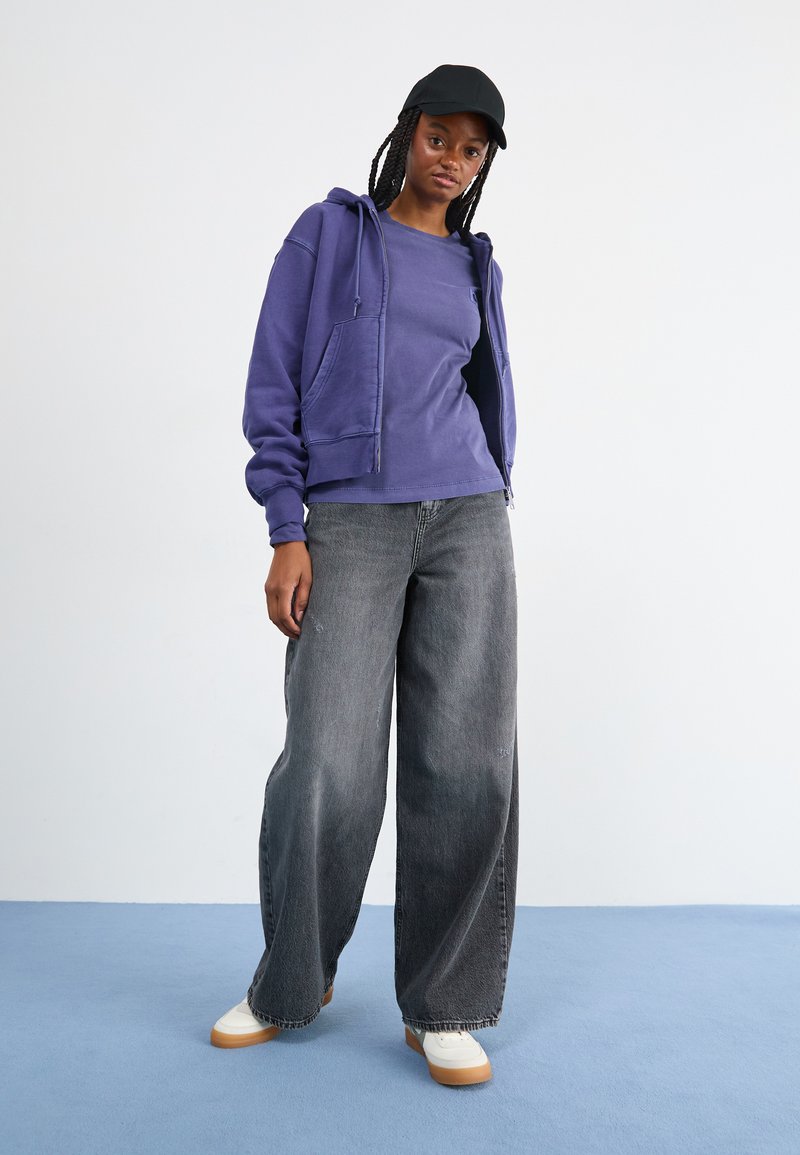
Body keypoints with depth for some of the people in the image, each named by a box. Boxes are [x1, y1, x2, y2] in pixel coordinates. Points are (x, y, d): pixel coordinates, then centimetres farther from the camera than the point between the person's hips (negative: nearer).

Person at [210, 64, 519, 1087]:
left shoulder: (475, 267, 19)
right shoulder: (327, 235, 8)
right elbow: (274, 386, 1)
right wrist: (287, 533, -8)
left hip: (467, 520, 3)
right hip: (350, 525, -3)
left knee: (467, 763, -6)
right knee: (328, 772, -9)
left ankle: (442, 1009, 9)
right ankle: (291, 983, 17)